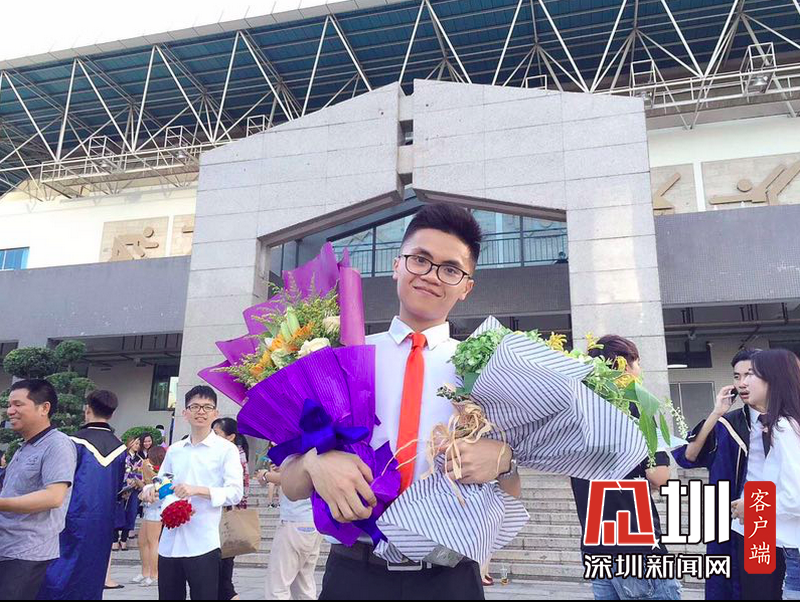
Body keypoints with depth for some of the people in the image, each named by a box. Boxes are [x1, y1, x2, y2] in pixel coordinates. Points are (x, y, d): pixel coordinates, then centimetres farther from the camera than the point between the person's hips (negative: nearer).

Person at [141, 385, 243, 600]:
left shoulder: (226, 449, -3)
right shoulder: (174, 450, 13)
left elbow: (235, 492, -10)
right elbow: (160, 483, 18)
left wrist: (198, 490, -23)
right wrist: (151, 490, -5)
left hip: (203, 544, -5)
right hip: (169, 543, 5)